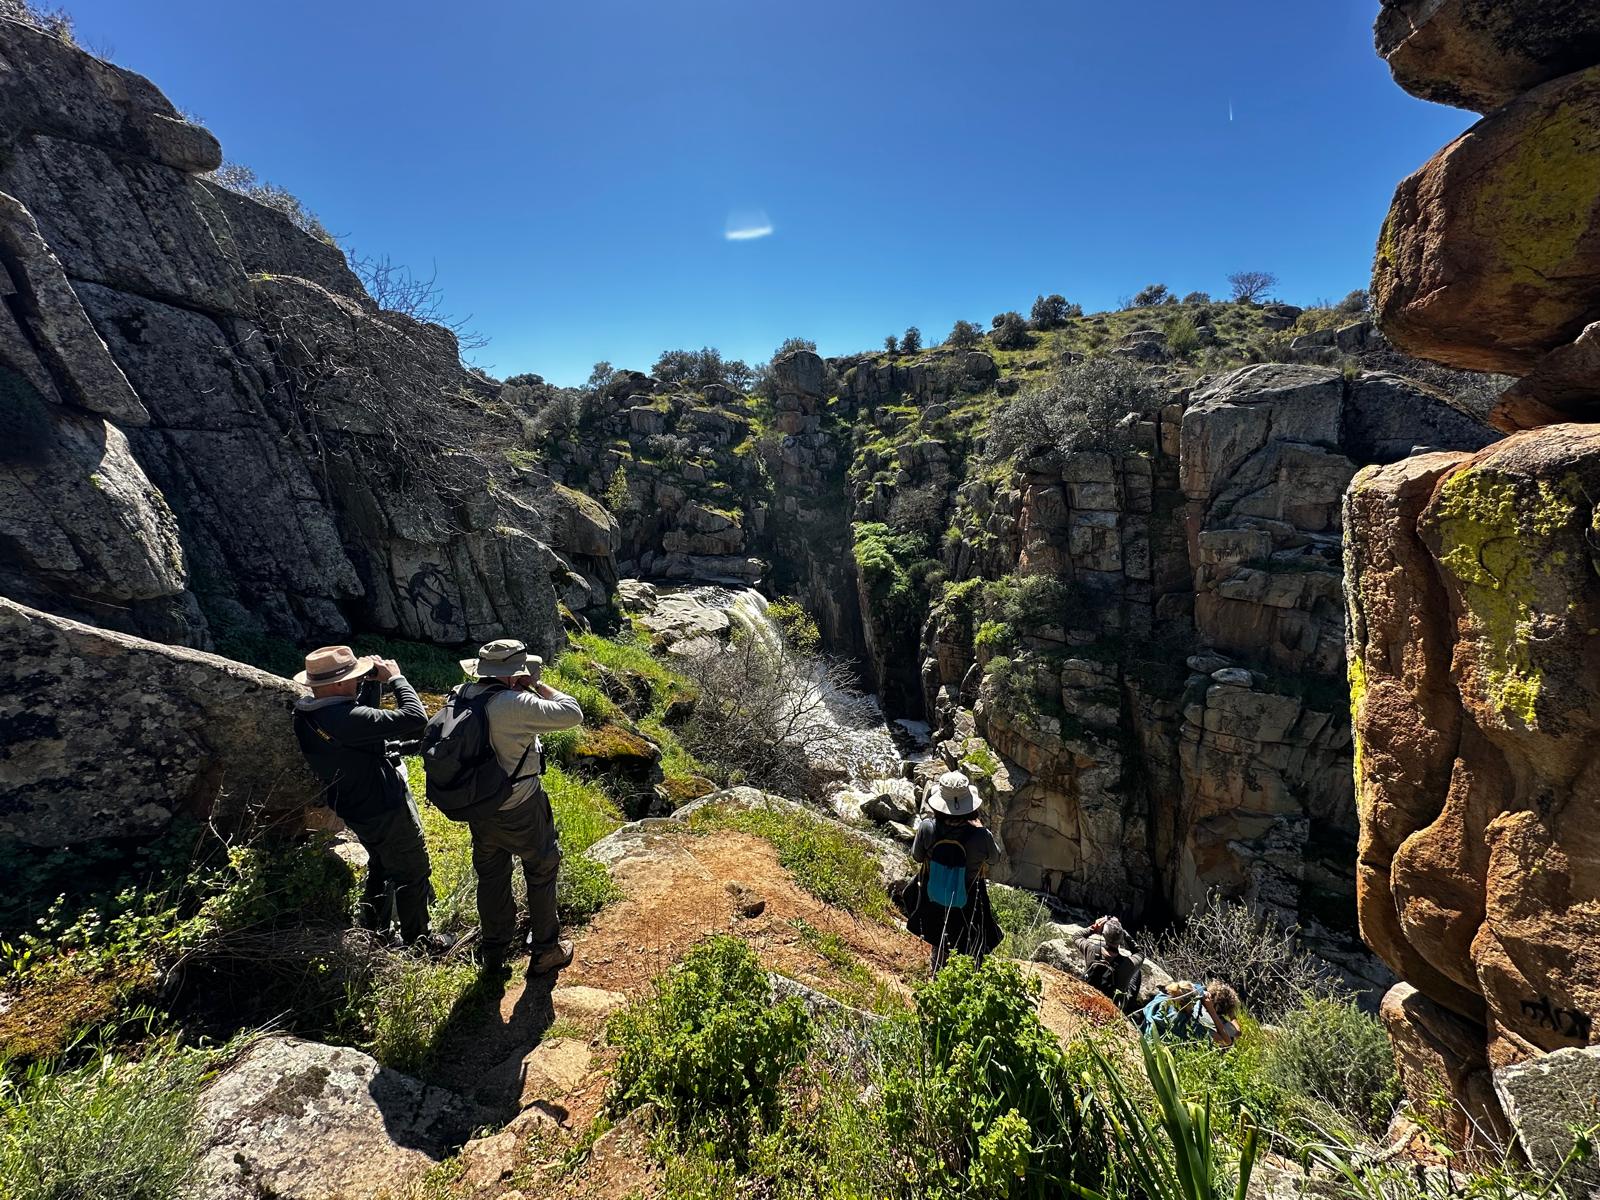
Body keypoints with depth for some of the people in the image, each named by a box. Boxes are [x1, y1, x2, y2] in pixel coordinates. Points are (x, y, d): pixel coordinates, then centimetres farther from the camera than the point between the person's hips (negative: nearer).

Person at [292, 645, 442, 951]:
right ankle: (417, 942, 26)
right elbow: (415, 718, -36)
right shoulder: (343, 719, -34)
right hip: (387, 810, -9)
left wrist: (373, 682, -4)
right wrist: (396, 678, -23)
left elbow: (367, 720, 9)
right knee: (413, 873, 11)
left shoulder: (306, 714, -5)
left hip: (357, 809, 9)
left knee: (380, 867, 30)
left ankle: (372, 934, 46)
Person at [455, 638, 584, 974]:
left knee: (491, 877, 23)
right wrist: (539, 686, -13)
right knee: (542, 873, 15)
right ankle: (544, 952, 30)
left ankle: (493, 952, 42)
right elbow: (572, 713, -22)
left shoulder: (462, 694, -8)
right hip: (519, 811, -7)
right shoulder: (517, 705, -29)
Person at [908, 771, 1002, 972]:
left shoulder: (927, 828, -29)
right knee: (972, 956, 26)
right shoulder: (980, 836, -33)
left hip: (935, 903, 3)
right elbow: (995, 857, -9)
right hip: (968, 908, -2)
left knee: (940, 948, 31)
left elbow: (917, 857, -9)